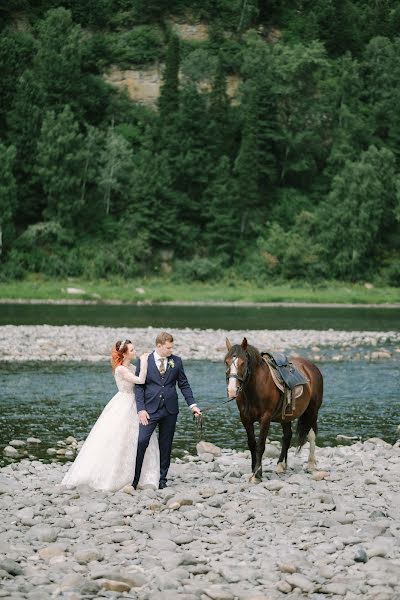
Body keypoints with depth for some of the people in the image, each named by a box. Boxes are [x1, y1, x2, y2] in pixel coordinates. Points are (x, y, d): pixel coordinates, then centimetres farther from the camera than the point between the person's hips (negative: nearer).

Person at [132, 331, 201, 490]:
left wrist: (192, 405, 2)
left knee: (165, 445, 7)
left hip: (170, 410, 3)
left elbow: (184, 384, 10)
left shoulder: (176, 361, 6)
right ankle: (134, 479, -5)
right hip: (150, 409, -3)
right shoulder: (144, 361, -1)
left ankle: (162, 479, 15)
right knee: (141, 441, -12)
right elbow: (139, 387, -2)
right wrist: (141, 409, -11)